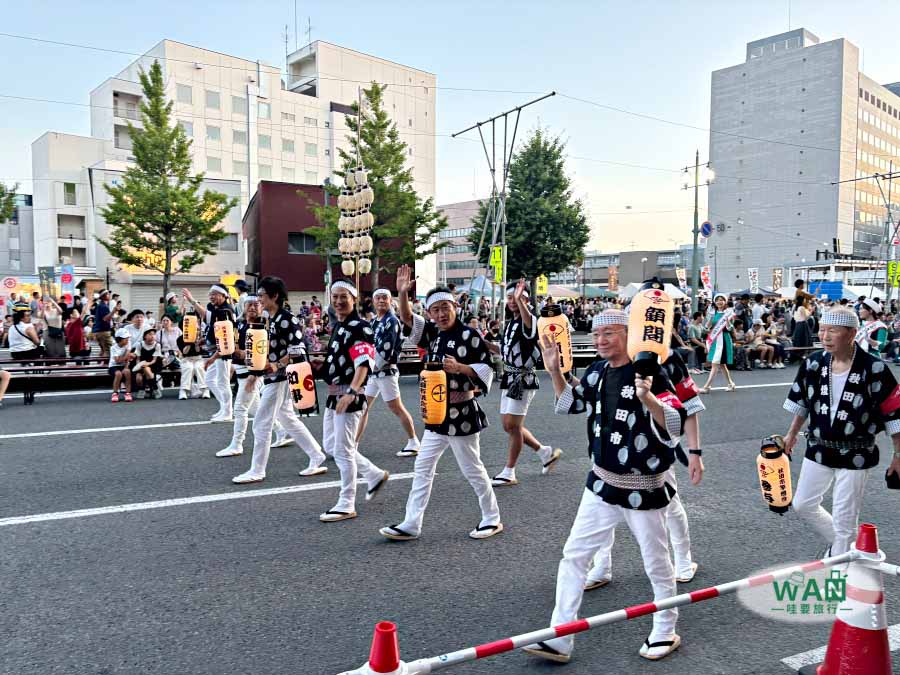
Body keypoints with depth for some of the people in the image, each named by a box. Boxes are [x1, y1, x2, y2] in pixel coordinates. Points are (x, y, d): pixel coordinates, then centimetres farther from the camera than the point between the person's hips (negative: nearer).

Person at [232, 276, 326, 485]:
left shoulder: (287, 319, -14)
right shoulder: (269, 320, 14)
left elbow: (297, 350, -19)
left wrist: (277, 365, -28)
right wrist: (256, 373, 18)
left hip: (280, 378, -10)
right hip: (272, 378, 10)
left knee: (261, 424, -4)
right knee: (289, 420, 15)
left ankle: (257, 471, 7)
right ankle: (317, 459, 22)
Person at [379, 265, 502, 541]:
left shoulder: (469, 336, -13)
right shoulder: (433, 333, 6)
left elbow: (487, 369, -11)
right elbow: (408, 319, 2)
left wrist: (459, 367, -24)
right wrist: (402, 293, -14)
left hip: (461, 414, -7)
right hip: (436, 415, 7)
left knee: (472, 469, 6)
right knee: (423, 467, 8)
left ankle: (492, 519, 24)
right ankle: (411, 524, 15)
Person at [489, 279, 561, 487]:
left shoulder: (530, 319, -13)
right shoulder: (510, 323, 16)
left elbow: (530, 325, -40)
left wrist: (520, 299, -52)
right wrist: (487, 344, 14)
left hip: (523, 380, -10)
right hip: (509, 378, 10)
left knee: (513, 425, -6)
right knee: (509, 426, 14)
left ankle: (509, 473, 5)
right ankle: (546, 452, 30)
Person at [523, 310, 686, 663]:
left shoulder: (650, 373, -18)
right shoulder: (597, 371, 1)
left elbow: (675, 425, -26)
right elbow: (569, 404, 13)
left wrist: (647, 398, -43)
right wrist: (554, 370, -1)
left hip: (644, 488, -6)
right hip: (602, 484, 6)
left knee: (656, 564, 13)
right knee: (573, 555, 6)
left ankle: (665, 632, 37)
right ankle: (559, 640, 15)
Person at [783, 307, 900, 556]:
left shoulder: (874, 368, -20)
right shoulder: (814, 362, -5)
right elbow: (802, 402, 10)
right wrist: (792, 435, 17)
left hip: (855, 457, -5)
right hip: (818, 449, 5)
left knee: (844, 522, 3)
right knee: (803, 505, 16)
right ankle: (839, 545, 41)